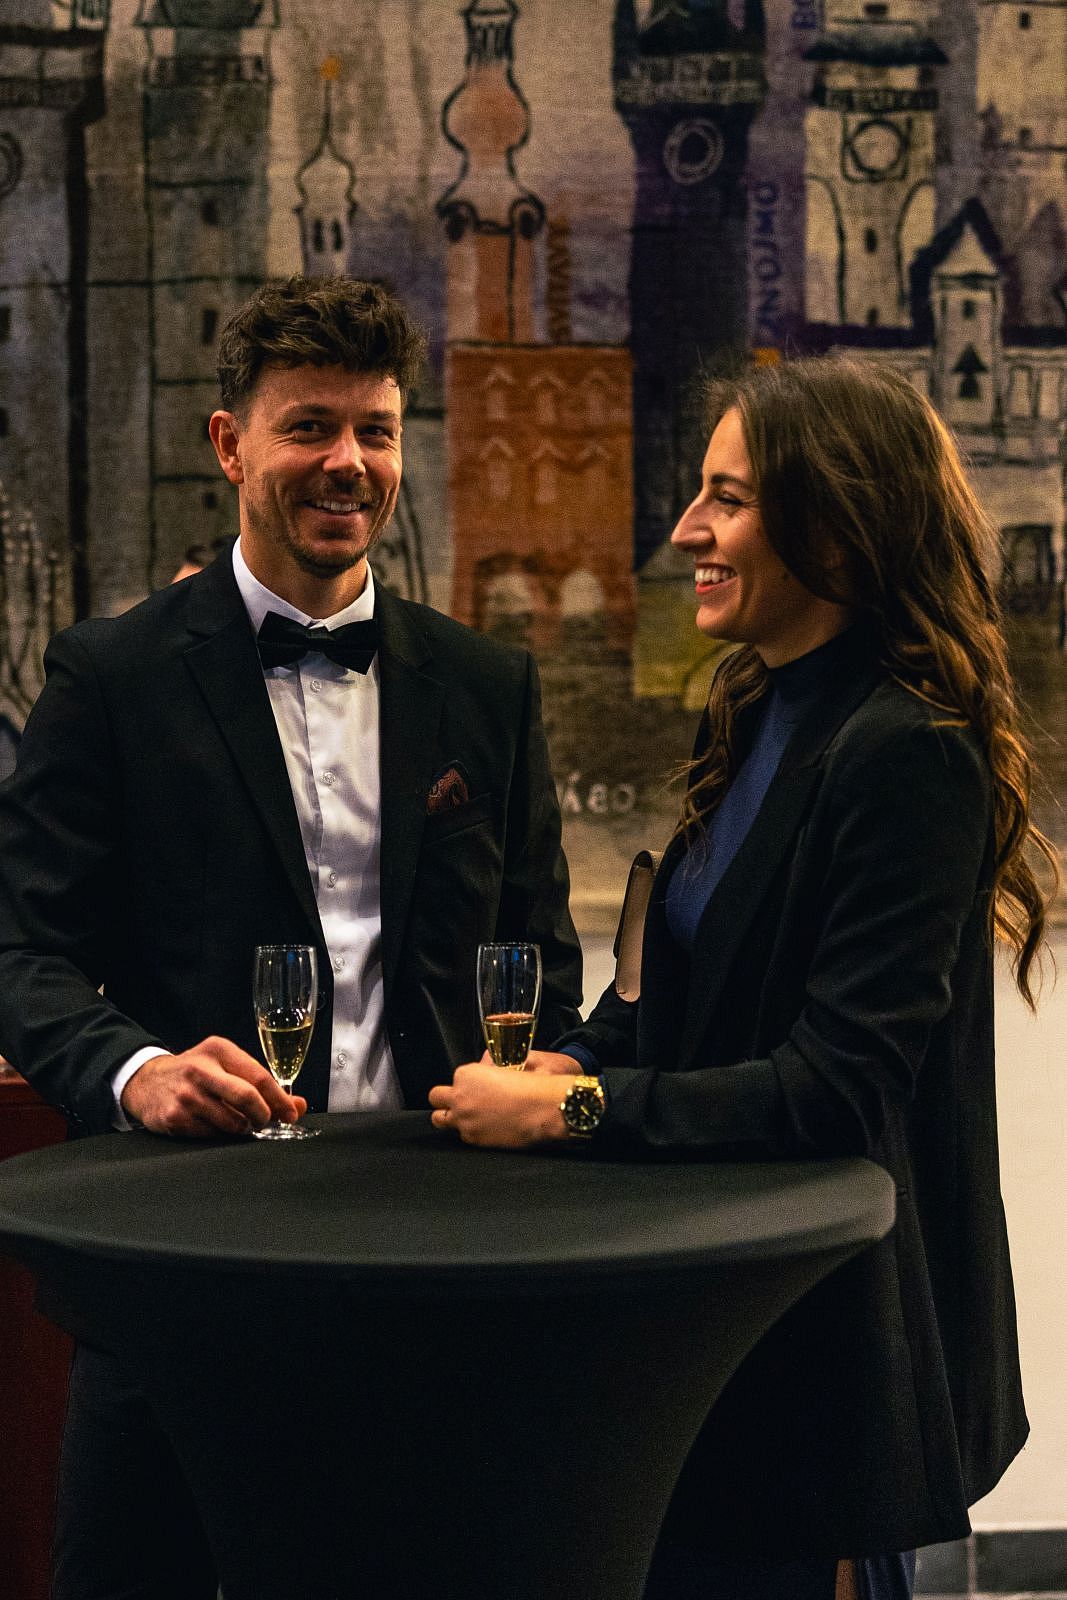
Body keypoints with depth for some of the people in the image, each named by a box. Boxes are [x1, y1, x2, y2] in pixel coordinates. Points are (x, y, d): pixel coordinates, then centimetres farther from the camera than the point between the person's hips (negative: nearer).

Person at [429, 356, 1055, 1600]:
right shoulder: (754, 717, 9)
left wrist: (572, 1108, -20)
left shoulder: (907, 756, -20)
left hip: (830, 1342, -9)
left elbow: (837, 1086, -24)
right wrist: (576, 1056, -5)